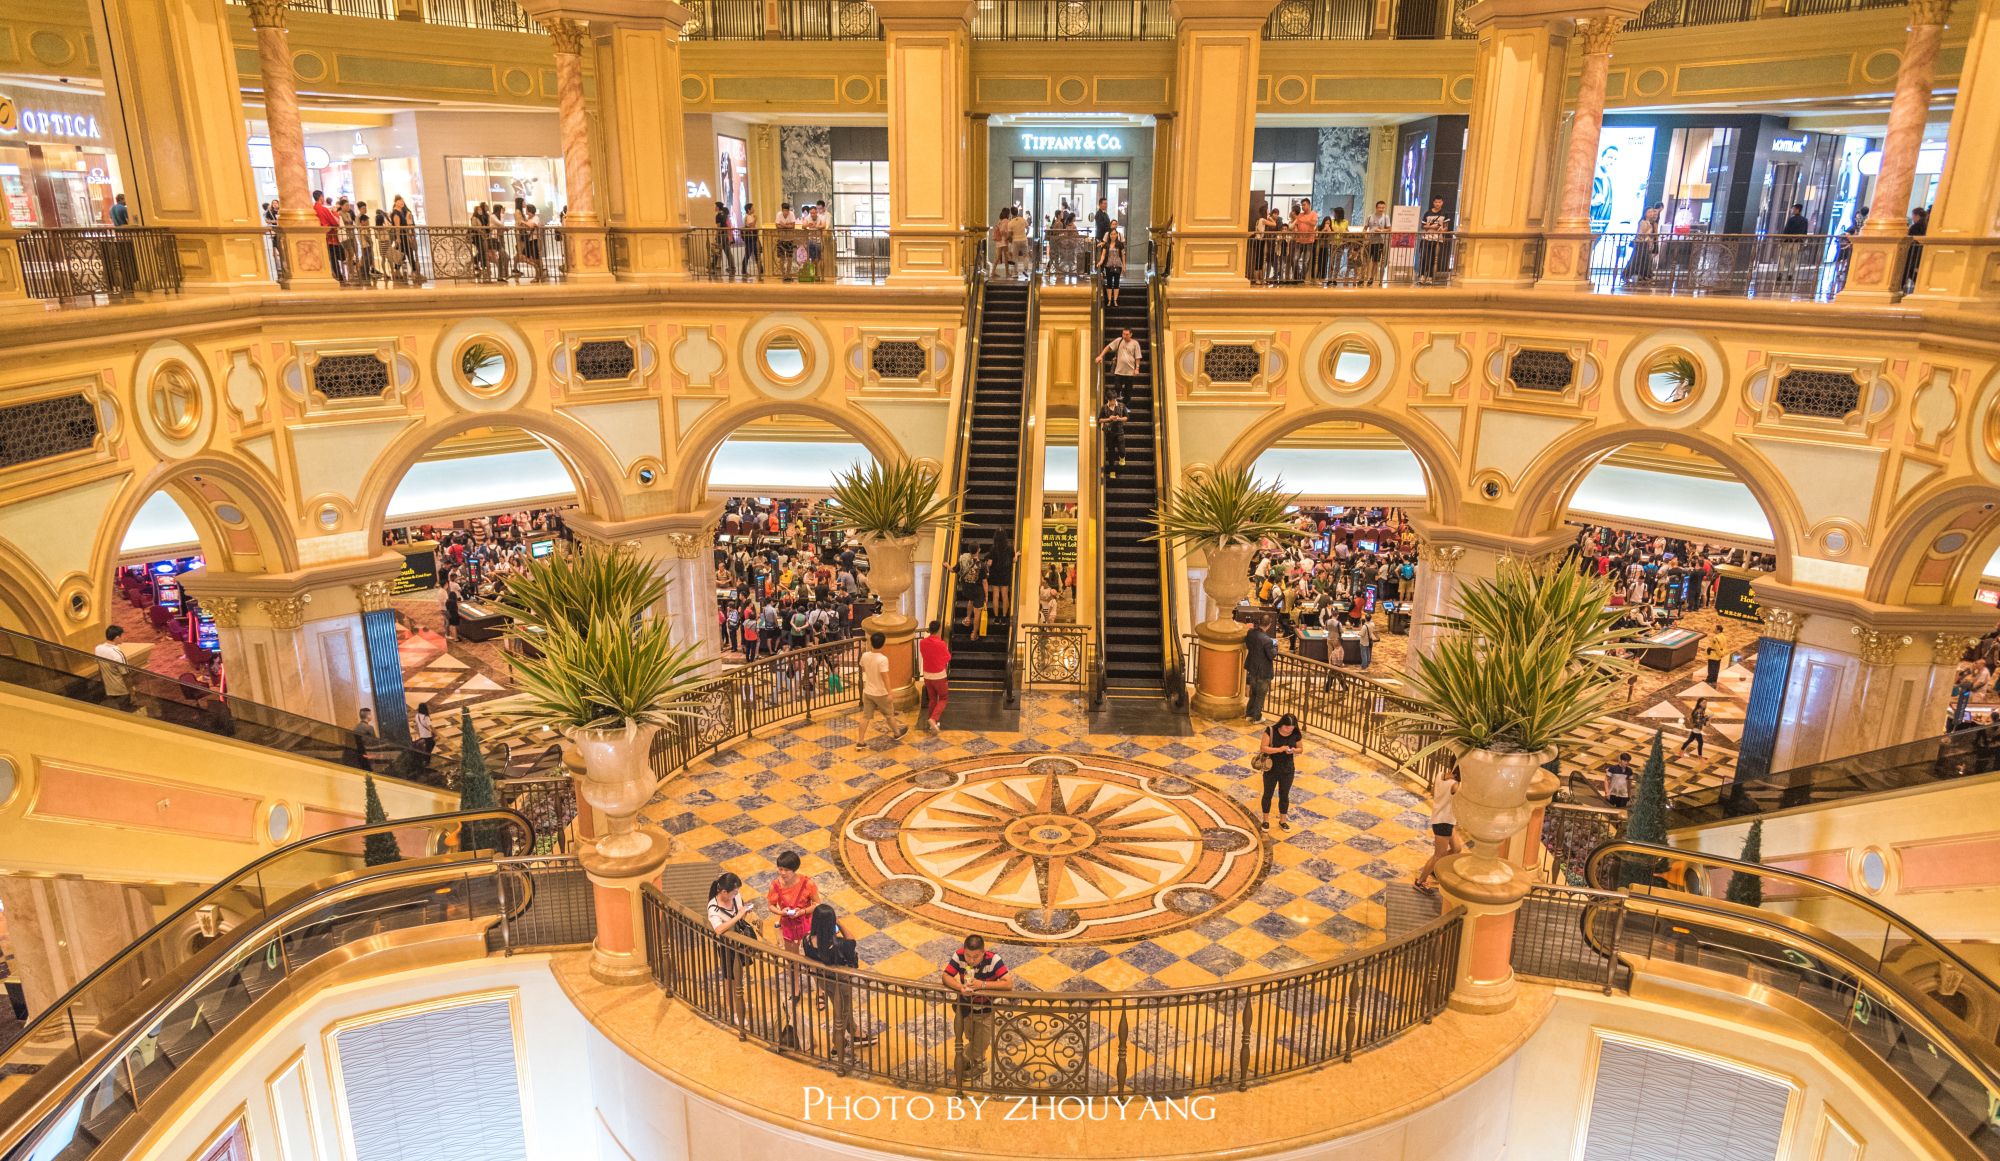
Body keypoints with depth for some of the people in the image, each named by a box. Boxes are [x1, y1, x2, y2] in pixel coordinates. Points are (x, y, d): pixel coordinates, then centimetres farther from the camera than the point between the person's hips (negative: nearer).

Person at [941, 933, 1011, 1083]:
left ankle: (977, 1065, 43)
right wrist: (960, 988, -41)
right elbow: (946, 976, -21)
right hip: (966, 1007, 2)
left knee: (981, 1043, 14)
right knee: (971, 1040, 22)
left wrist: (983, 984, -41)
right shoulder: (959, 955, -25)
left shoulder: (993, 959, -32)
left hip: (986, 1010, -2)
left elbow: (1009, 984, -35)